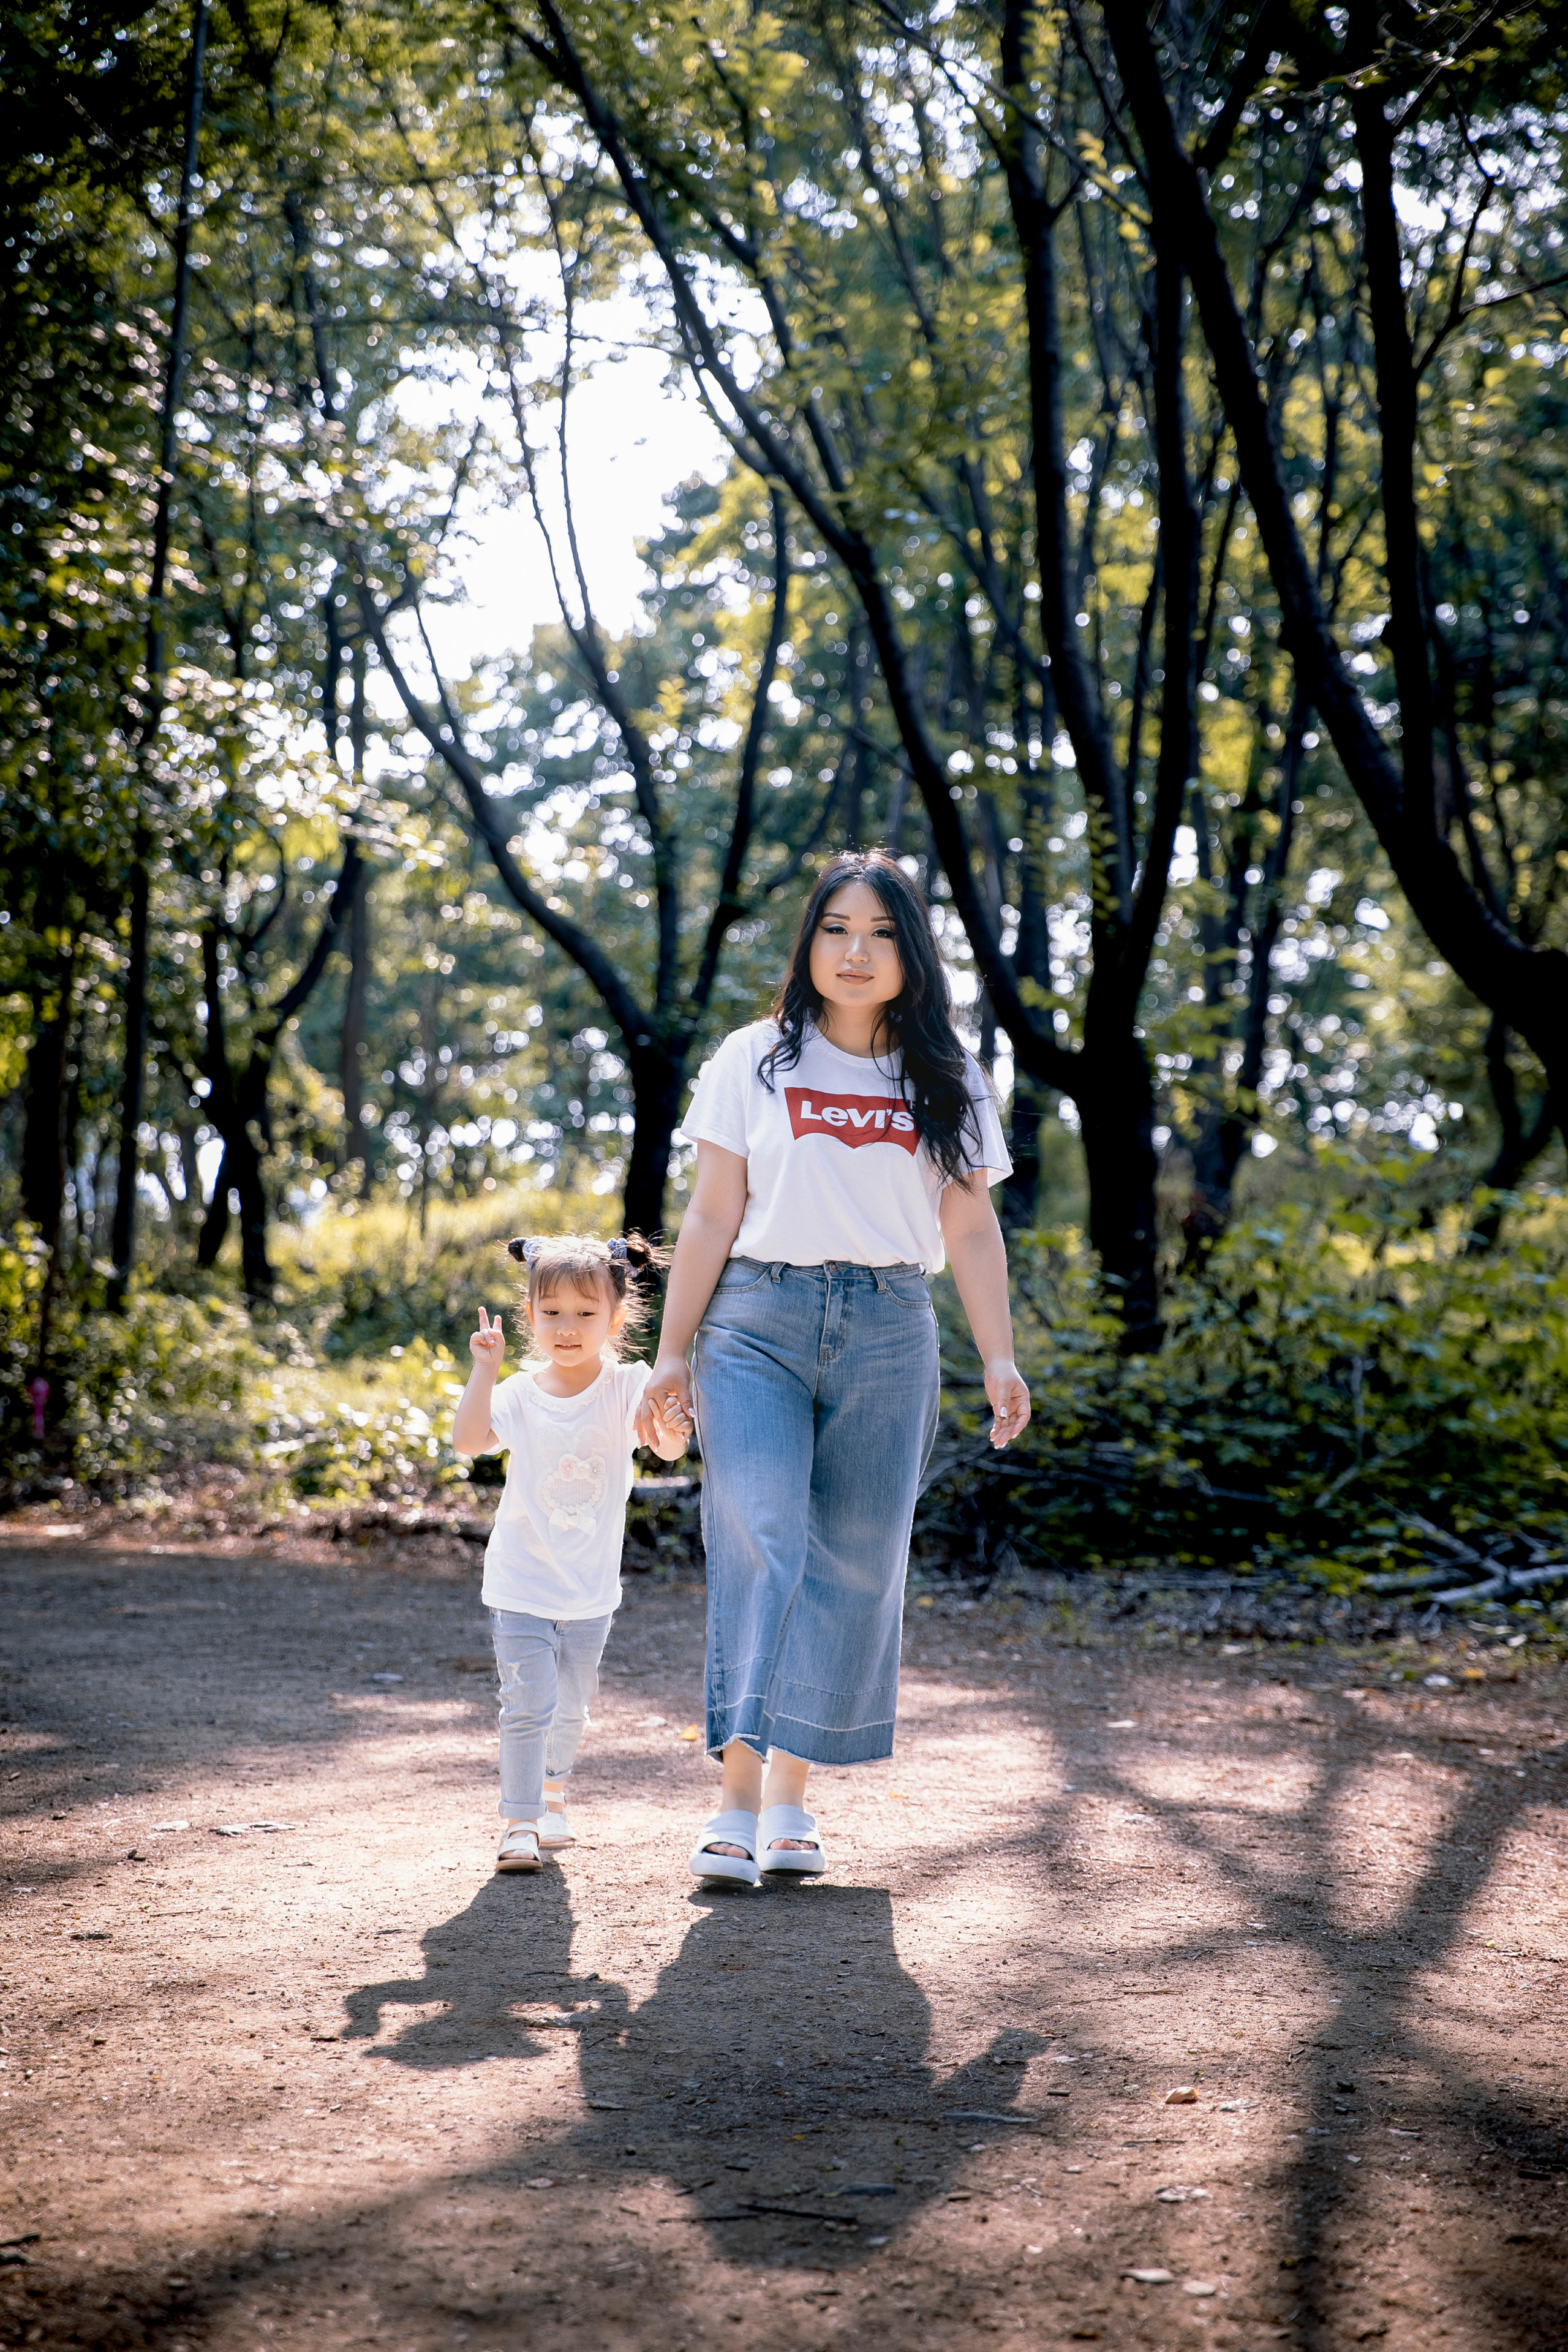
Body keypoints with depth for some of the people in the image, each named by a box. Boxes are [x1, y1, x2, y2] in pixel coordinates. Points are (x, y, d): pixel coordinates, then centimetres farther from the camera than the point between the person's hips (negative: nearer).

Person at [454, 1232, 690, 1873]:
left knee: (570, 1706, 18)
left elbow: (668, 1444, -26)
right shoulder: (520, 1394, -10)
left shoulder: (628, 1388, -11)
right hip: (522, 1585, -2)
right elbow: (468, 1439, -25)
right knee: (528, 1705, -10)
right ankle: (519, 1822, 0)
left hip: (592, 1588, 2)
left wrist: (671, 1431, -48)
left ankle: (550, 1795, 42)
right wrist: (484, 1368, -28)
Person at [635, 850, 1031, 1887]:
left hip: (888, 1334, 2)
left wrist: (1001, 1359, 1)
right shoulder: (753, 1061, 7)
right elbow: (713, 1216, 6)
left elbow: (972, 1229, 10)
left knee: (854, 1560, 1)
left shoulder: (948, 1082, 11)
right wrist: (673, 1352, 2)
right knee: (757, 1539, -15)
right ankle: (737, 1796, -16)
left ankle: (792, 1797, 11)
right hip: (759, 1319, -2)